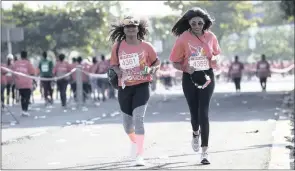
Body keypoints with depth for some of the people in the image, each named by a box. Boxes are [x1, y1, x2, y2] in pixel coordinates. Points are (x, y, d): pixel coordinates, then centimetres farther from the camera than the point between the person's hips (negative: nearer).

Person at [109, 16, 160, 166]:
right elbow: (113, 64, 10)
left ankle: (140, 155, -15)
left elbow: (156, 62, 9)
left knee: (138, 118, -17)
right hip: (124, 87, 3)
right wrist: (118, 71, -12)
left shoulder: (146, 46, -4)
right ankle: (134, 141, 48)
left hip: (141, 86, -3)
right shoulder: (118, 46, -1)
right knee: (127, 120, 13)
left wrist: (152, 69, -13)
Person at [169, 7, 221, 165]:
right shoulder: (183, 39, -10)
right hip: (190, 78, 0)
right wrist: (186, 68, -24)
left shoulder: (210, 37, -3)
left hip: (206, 76, 0)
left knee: (203, 113, -9)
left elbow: (216, 54, 14)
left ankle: (204, 152, -7)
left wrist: (215, 59, -9)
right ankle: (195, 133, 47)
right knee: (194, 112, 8)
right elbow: (175, 62, -5)